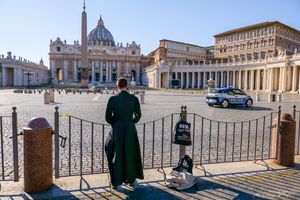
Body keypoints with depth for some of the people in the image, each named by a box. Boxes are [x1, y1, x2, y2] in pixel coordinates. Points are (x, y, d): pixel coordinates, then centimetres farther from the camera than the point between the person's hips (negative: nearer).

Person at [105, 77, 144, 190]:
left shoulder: (112, 99, -9)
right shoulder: (134, 99, -4)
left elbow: (108, 117, -4)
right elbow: (138, 115, 4)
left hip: (117, 130, -1)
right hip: (130, 130, 2)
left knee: (116, 156, 13)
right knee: (131, 154, 18)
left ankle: (116, 183, 21)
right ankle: (132, 180, 27)